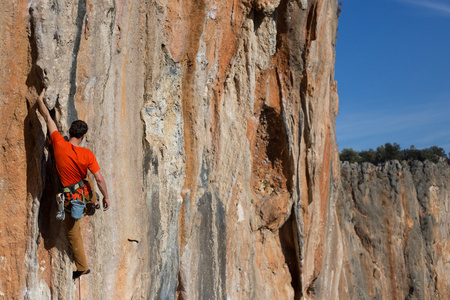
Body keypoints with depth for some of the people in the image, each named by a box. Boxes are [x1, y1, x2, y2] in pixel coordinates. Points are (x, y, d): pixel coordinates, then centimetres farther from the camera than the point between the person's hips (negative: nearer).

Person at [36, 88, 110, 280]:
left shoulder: (59, 144, -20)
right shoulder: (87, 155, -17)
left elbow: (48, 119, -6)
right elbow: (99, 179, -15)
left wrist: (40, 100, 6)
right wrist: (106, 197, 0)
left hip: (69, 199, -1)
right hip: (84, 193, 1)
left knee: (73, 234, 14)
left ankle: (82, 268, 24)